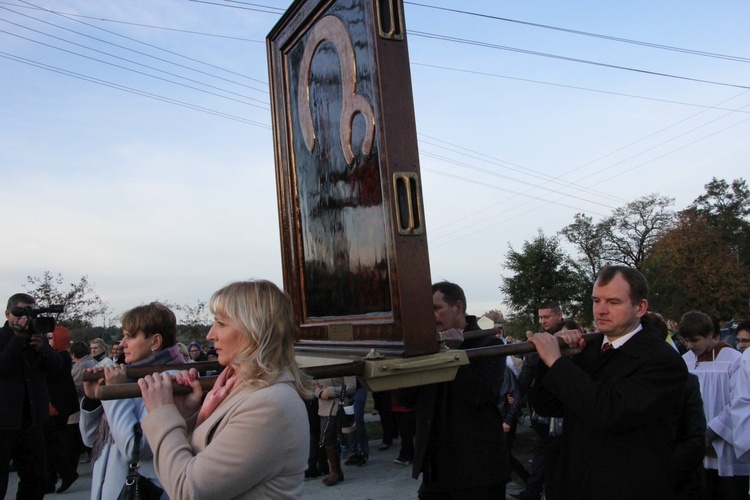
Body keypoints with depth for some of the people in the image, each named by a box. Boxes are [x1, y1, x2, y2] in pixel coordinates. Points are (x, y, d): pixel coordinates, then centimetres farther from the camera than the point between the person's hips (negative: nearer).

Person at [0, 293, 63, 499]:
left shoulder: (38, 337, 10)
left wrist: (41, 347, -16)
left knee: (36, 479, 10)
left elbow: (56, 366, 1)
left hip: (32, 421, 5)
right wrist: (18, 338, -23)